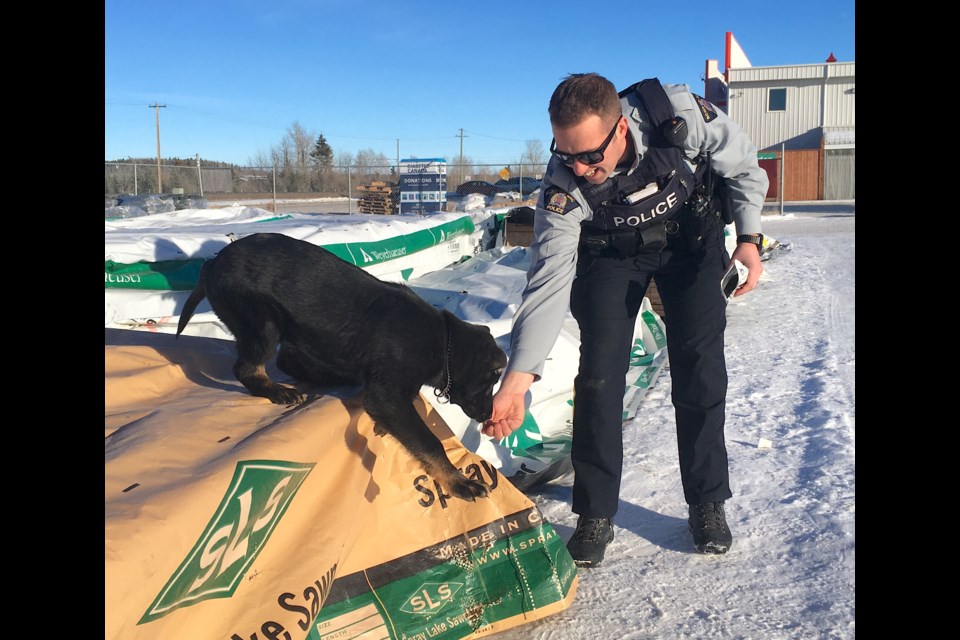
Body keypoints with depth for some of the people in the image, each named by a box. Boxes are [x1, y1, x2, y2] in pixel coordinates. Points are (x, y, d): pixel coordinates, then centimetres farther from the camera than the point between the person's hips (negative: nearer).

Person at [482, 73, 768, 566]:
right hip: (612, 252, 0)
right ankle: (595, 516, 1)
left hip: (691, 238, 1)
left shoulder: (682, 114, -33)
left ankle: (707, 503, 10)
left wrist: (748, 237, -18)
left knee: (699, 367, -7)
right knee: (599, 373, -11)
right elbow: (548, 281, -34)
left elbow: (742, 164, -12)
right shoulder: (562, 188, -33)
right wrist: (517, 378, -41)